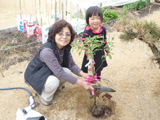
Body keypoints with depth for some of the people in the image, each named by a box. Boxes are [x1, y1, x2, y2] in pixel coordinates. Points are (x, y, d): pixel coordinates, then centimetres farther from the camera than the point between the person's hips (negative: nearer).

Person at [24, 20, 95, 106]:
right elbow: (60, 73, -36)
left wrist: (83, 74, -26)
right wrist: (81, 83, -35)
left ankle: (57, 87, 11)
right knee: (54, 81, -35)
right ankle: (45, 96, -1)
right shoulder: (46, 51, -37)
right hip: (34, 75, -6)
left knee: (67, 72, -20)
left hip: (49, 72, 7)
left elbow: (71, 64, -8)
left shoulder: (66, 48, -13)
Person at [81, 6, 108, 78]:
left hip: (100, 56, 6)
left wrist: (107, 50, 19)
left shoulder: (103, 29, -8)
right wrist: (90, 59, -29)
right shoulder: (87, 32, -26)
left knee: (98, 70, 25)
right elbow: (86, 47, -26)